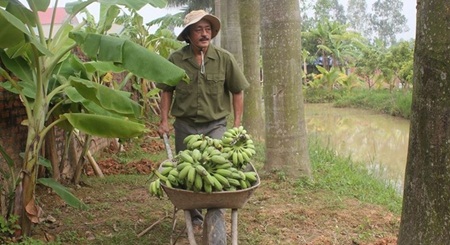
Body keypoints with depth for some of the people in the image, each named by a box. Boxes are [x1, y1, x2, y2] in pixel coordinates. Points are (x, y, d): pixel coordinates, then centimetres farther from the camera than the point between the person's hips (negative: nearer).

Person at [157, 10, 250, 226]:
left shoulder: (224, 58, -8)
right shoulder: (175, 59, -6)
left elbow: (237, 91, 0)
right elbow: (167, 91, 6)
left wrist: (237, 125, -3)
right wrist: (164, 121, -1)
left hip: (215, 125, -2)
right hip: (185, 125, 2)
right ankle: (194, 215, 30)